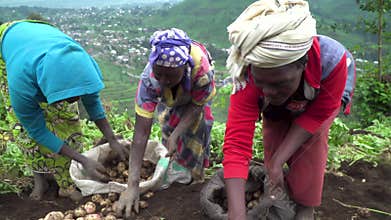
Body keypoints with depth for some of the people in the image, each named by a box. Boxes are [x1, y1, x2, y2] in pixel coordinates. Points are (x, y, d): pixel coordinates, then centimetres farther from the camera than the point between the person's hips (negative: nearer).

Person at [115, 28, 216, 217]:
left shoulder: (202, 68, -47)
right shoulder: (149, 79, -44)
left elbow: (196, 106, -27)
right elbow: (141, 133, -45)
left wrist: (176, 135, -40)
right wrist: (132, 185, -47)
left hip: (196, 88, -1)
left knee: (198, 125, -11)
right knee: (168, 124, -1)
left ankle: (195, 177, 12)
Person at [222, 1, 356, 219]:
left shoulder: (332, 59, -44)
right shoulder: (248, 78, -42)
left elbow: (316, 115, -28)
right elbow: (237, 143, -45)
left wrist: (278, 162, -34)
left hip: (323, 92, -1)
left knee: (312, 137, -21)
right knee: (273, 137, -11)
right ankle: (276, 196, 16)